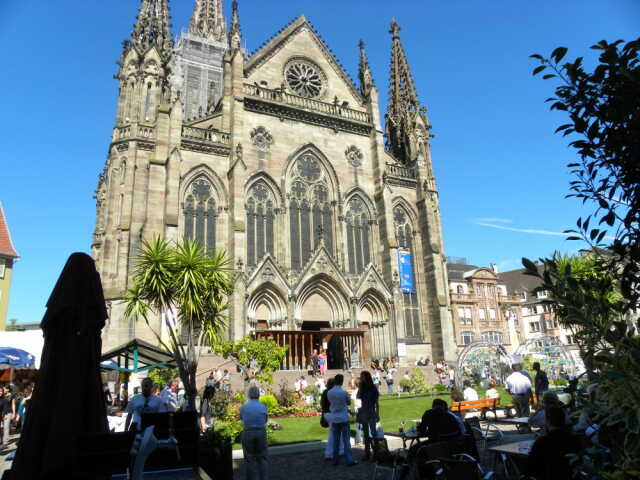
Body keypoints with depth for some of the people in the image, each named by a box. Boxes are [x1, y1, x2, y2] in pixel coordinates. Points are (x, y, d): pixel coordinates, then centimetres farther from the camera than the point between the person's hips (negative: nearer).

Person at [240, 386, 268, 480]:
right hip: (261, 433, 0)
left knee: (250, 459, 12)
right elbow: (266, 420, 6)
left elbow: (241, 418, 12)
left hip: (248, 433, 0)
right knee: (262, 459, 12)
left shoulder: (243, 407, -5)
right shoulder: (263, 407, -5)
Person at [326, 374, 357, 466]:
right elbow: (349, 402, 1)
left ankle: (335, 460, 18)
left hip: (334, 419, 4)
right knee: (346, 440, 3)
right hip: (343, 418, -4)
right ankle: (349, 460, 6)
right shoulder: (344, 392, -16)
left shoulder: (329, 393, -3)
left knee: (336, 440, 13)